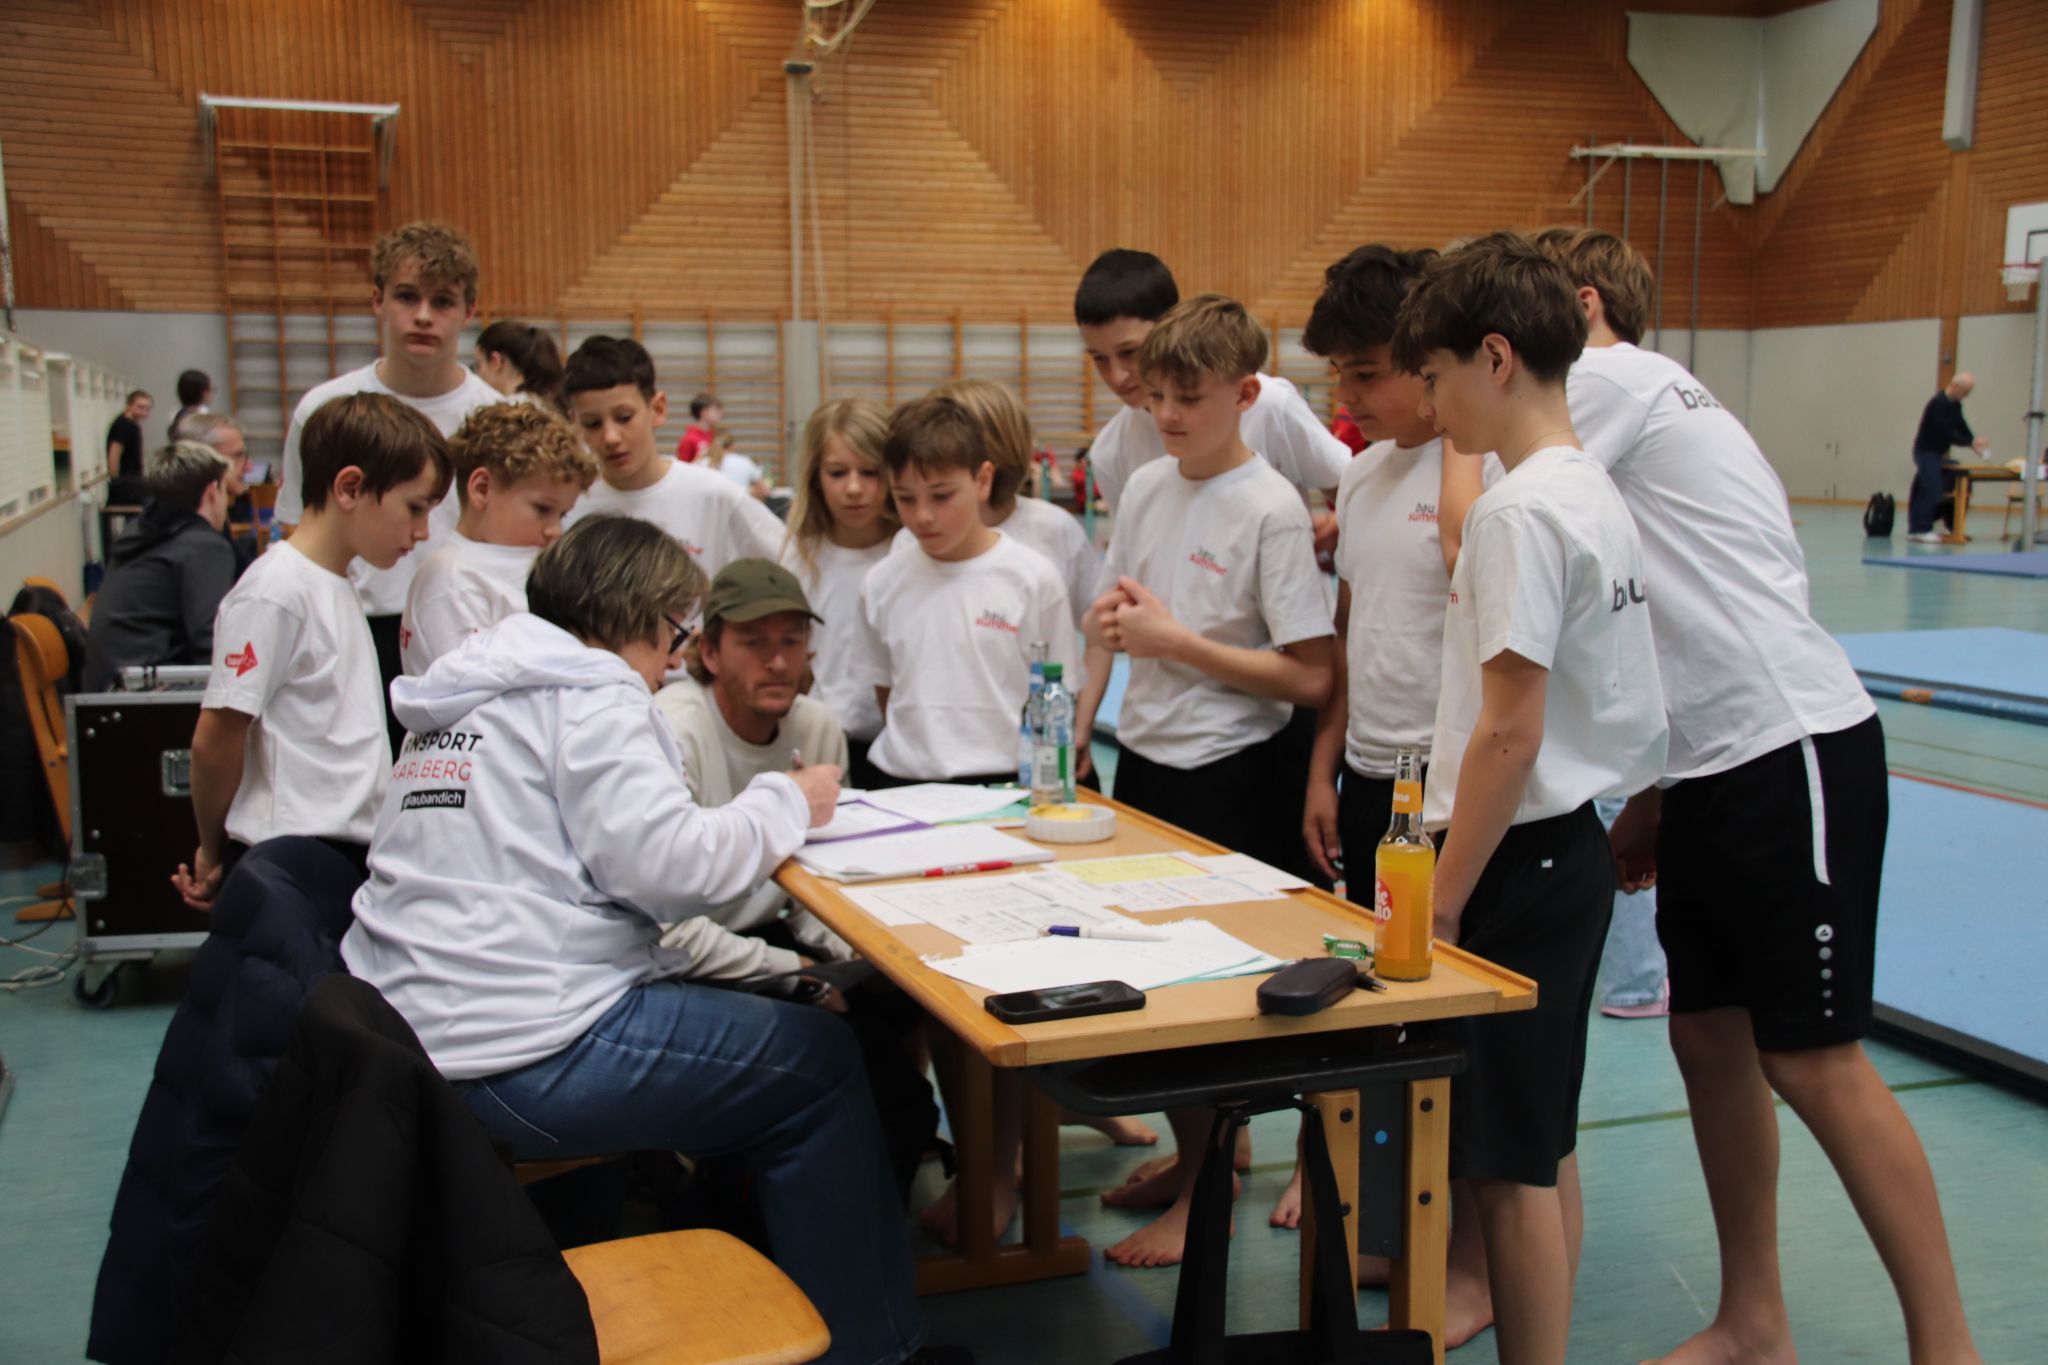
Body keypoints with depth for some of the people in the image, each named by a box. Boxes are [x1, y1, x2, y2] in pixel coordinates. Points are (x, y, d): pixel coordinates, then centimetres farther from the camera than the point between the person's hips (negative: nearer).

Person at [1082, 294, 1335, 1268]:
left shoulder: (1270, 507, -15)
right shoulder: (1146, 488, 6)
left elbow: (1310, 677, -19)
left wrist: (1175, 639, -18)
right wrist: (1109, 622, -6)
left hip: (1230, 776, -7)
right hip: (1146, 759, 7)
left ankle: (1208, 1193, 18)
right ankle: (1193, 1153, 33)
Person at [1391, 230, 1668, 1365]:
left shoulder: (1518, 512, -18)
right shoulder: (1596, 494, 11)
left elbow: (1510, 735, -21)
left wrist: (1441, 902, -16)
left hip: (1520, 858, -10)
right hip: (1572, 848, 10)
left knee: (1509, 1165, 0)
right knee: (1546, 1147, 18)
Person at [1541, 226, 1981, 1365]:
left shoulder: (1615, 376, -7)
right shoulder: (1642, 411, 21)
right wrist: (1652, 799, 20)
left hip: (1796, 748, -10)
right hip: (1714, 761, 10)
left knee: (1812, 1058, -6)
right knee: (1707, 1034, 11)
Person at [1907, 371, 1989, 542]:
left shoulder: (1955, 404, 7)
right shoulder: (1939, 404, -22)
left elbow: (1961, 427, 11)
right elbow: (1947, 434, -25)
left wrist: (1974, 443, -2)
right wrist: (1972, 442, -20)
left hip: (1937, 453, 9)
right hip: (1926, 452, -9)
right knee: (1932, 490, -13)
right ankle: (1922, 529, -9)